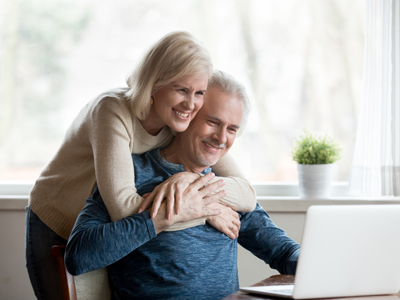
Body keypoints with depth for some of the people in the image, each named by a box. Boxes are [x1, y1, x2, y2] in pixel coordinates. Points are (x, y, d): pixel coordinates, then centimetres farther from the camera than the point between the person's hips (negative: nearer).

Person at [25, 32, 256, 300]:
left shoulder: (190, 124, -15)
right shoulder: (113, 111, -31)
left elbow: (248, 195, -22)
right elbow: (124, 209, -41)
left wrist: (191, 177, -39)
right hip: (58, 234, -5)